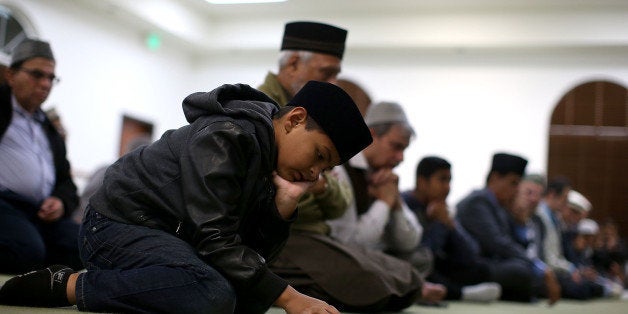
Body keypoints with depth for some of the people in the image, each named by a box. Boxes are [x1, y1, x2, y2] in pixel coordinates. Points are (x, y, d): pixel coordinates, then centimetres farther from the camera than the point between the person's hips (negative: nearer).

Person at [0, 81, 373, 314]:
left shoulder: (269, 160, 6)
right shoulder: (224, 136, -21)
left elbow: (257, 251, 3)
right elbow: (216, 240, -25)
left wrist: (285, 202, -13)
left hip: (173, 234, 10)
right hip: (117, 224, -9)